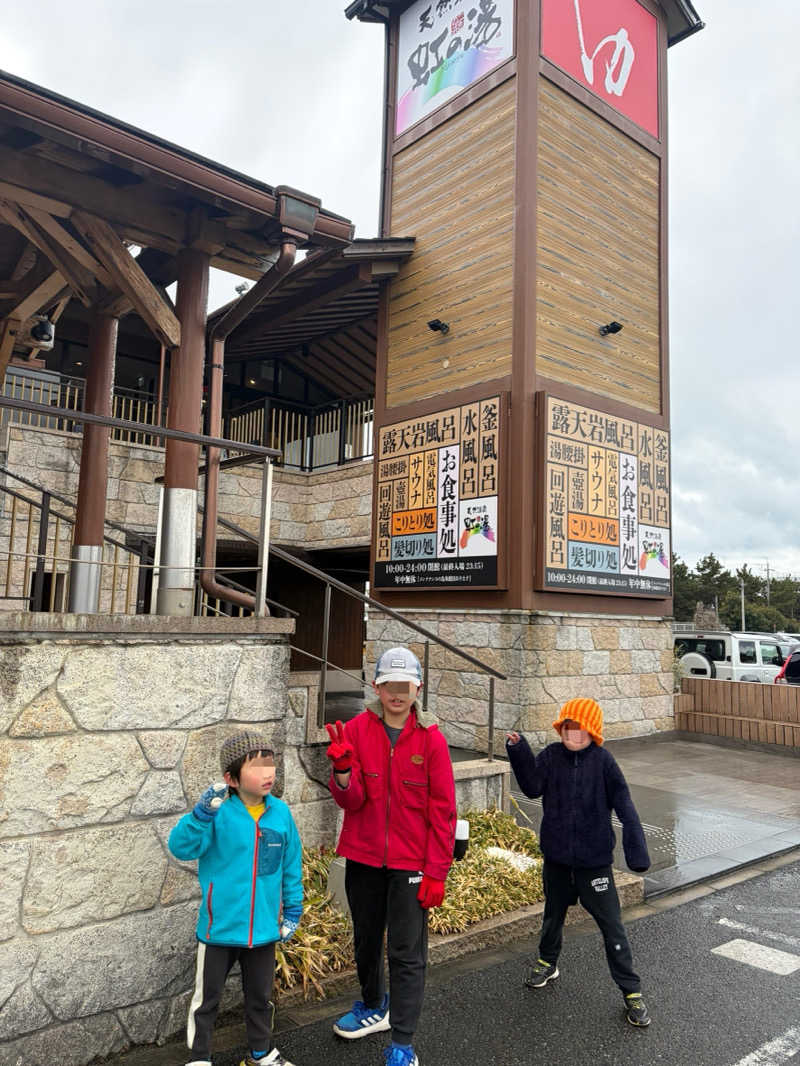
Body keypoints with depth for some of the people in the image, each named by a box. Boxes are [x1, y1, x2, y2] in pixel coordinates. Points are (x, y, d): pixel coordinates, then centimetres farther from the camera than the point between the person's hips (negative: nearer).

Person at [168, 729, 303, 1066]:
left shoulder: (280, 812, -7)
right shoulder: (218, 813, -18)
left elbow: (292, 866, 3)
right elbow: (181, 847, -28)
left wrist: (293, 909, 6)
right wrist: (202, 813, -42)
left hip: (264, 928, 4)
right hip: (219, 927, -3)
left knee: (260, 996, 23)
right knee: (206, 998, 17)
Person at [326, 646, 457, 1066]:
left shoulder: (430, 739, -11)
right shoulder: (357, 730, -7)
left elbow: (443, 811, -7)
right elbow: (350, 800, -10)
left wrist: (436, 871, -9)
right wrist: (342, 771, -31)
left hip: (411, 862, -3)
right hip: (362, 857, 3)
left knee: (406, 953, 4)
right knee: (366, 940, 21)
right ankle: (374, 1008, 46)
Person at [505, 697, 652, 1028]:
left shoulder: (603, 761, -13)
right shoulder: (551, 756, -7)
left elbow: (624, 807, -12)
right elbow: (533, 787, -17)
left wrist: (637, 851, -18)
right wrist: (518, 752, -26)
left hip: (595, 860, -3)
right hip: (556, 855, 3)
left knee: (612, 924, 3)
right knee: (553, 913, 23)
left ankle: (631, 991, 20)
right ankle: (547, 963, 48)